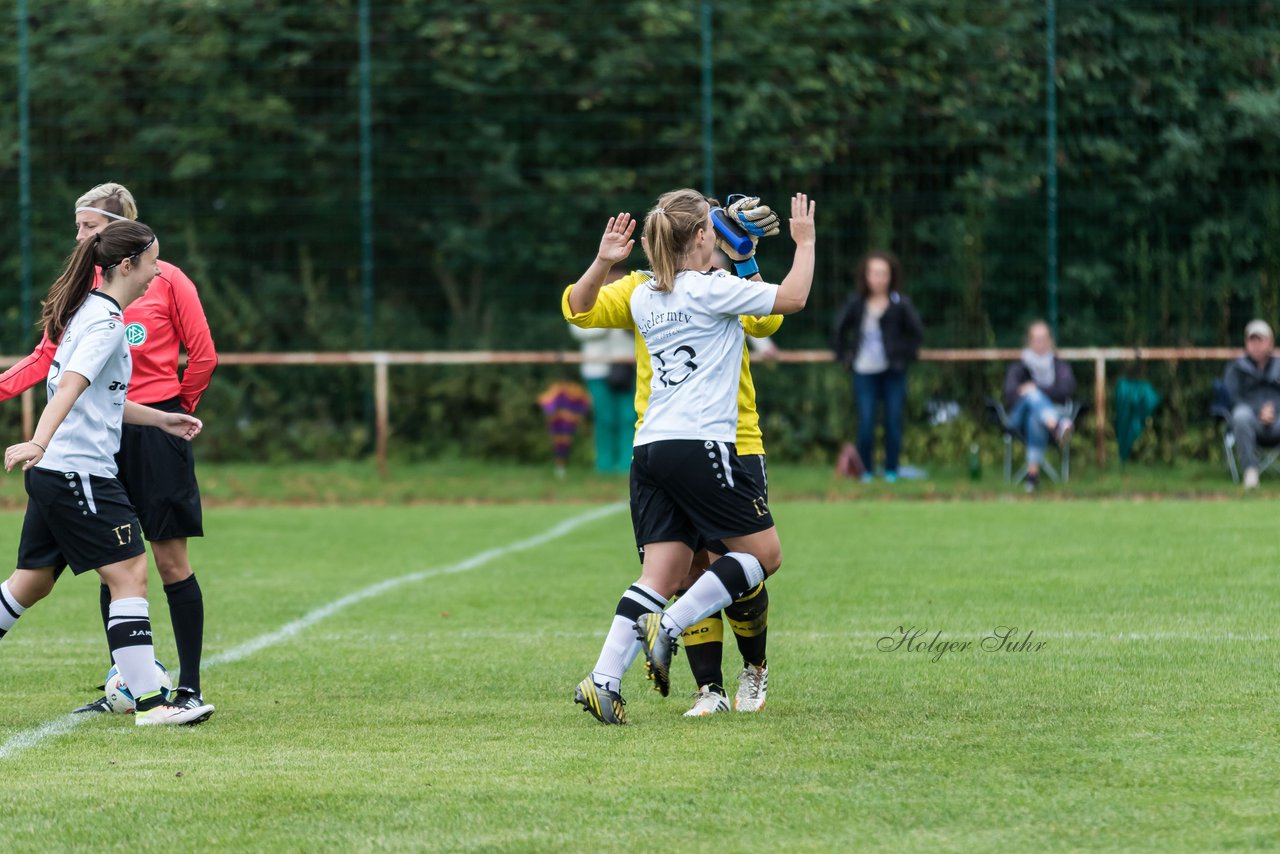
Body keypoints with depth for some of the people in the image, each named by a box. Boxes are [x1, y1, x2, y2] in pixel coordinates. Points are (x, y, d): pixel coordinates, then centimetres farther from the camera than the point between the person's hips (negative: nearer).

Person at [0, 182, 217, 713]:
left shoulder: (166, 281, -3)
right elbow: (47, 357, 7)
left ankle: (190, 688, 0)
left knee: (170, 560, -4)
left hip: (154, 428, -5)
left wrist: (178, 407, 8)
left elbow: (203, 355, 1)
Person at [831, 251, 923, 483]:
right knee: (865, 422, -4)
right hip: (864, 372, 1)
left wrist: (906, 355, -2)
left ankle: (891, 470, 12)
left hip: (893, 372, -1)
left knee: (893, 420, 1)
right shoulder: (856, 303, 2)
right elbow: (839, 331, 14)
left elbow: (917, 332, 2)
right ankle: (866, 470, 8)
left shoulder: (900, 304, -4)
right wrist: (844, 356, 8)